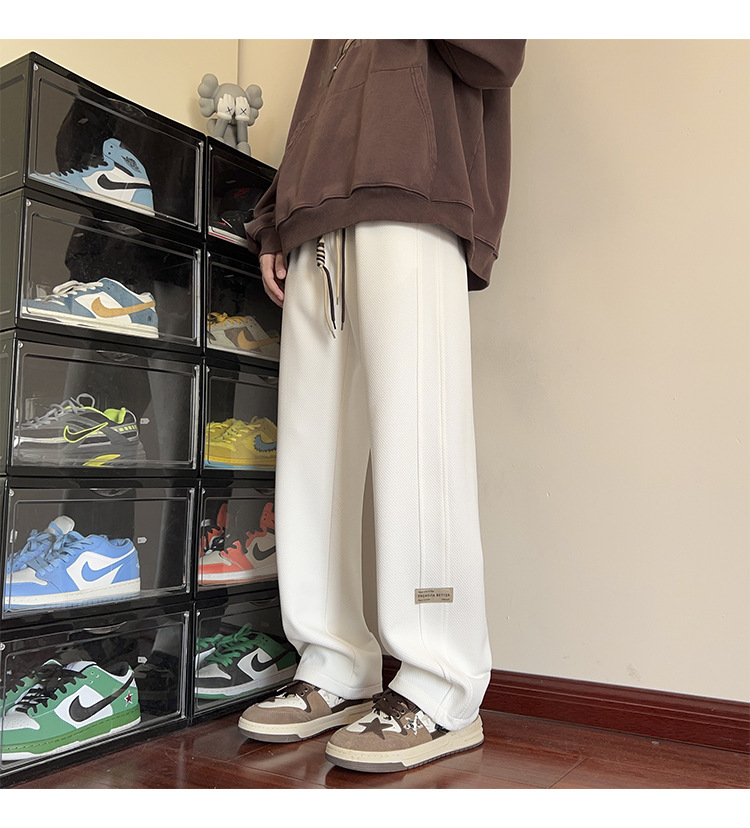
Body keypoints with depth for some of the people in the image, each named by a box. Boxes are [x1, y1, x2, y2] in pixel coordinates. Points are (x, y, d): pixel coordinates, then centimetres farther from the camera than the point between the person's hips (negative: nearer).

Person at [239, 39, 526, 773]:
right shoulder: (331, 42, 37)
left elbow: (493, 59, 4)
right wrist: (272, 230, 15)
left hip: (412, 212, -6)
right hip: (316, 237, 6)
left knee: (414, 433, -17)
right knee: (309, 450, -4)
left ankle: (440, 694, -13)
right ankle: (335, 673, 1)